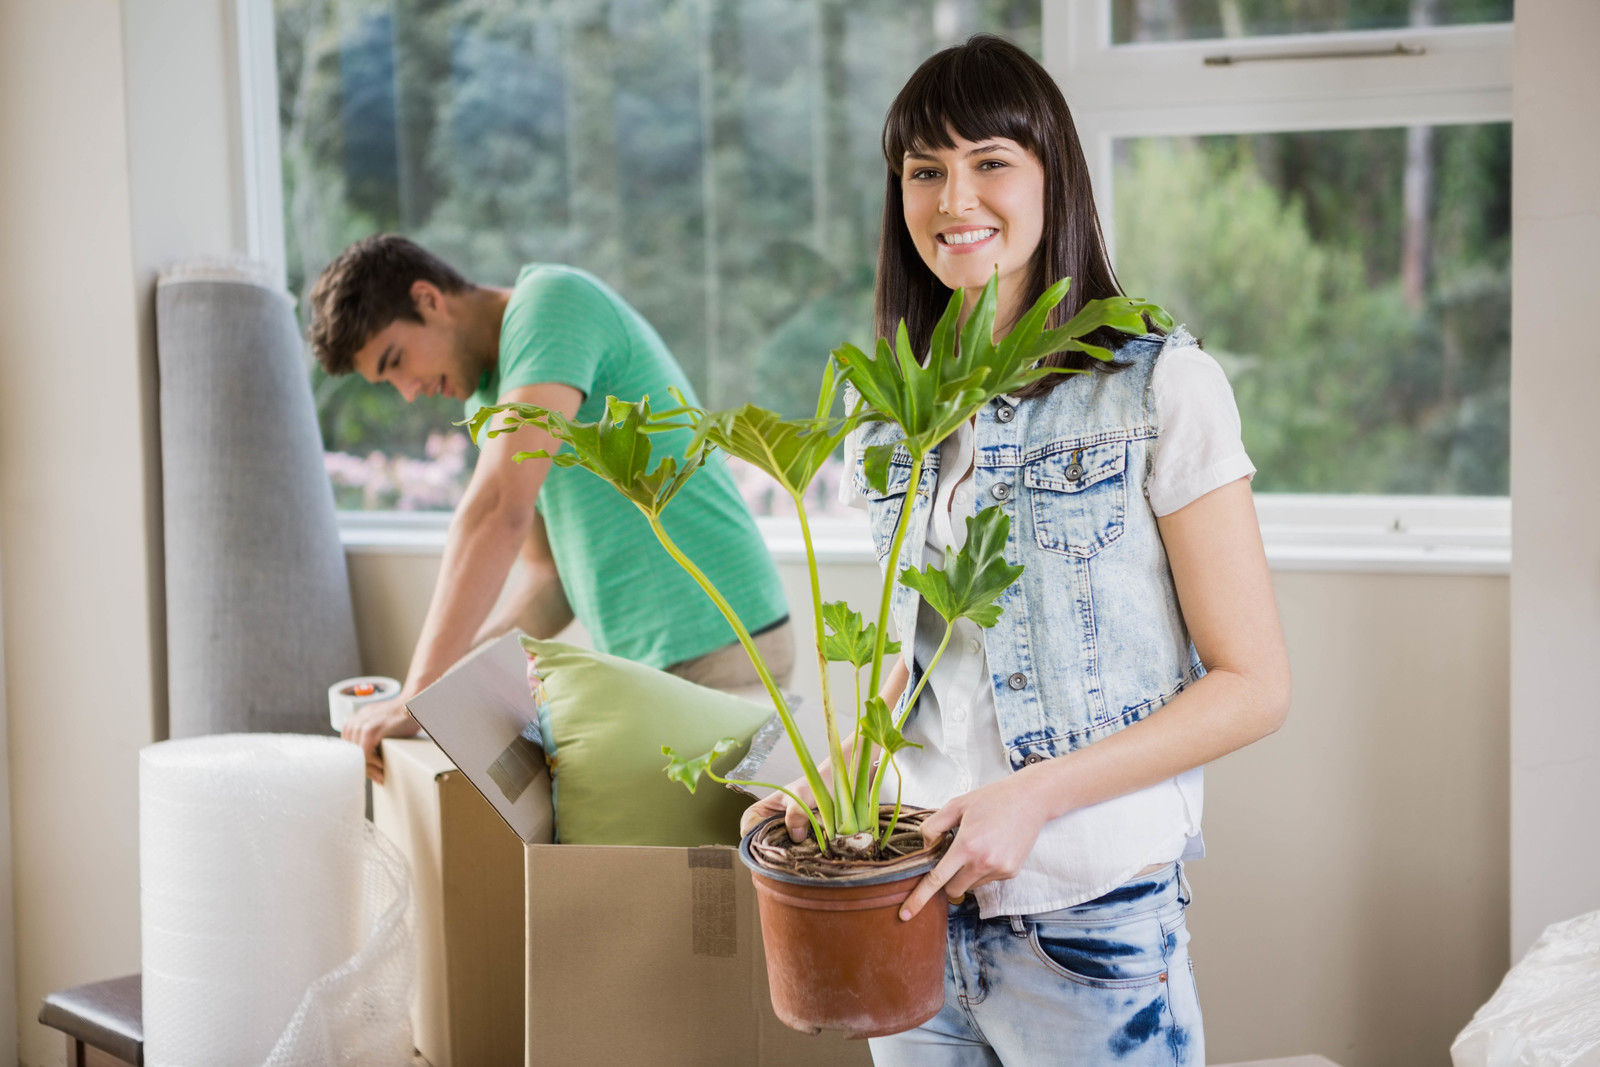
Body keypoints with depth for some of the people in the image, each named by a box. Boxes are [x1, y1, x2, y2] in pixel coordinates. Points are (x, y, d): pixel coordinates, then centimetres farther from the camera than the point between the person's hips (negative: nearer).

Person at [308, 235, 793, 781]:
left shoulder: (549, 298, -14)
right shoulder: (491, 397, 16)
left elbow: (501, 510, -25)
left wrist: (417, 697, -25)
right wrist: (453, 674, 2)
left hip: (712, 654, -9)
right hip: (646, 661, 9)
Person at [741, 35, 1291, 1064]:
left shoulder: (1163, 387, -8)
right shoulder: (895, 412, 9)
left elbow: (1253, 686, -9)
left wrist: (1036, 793, -18)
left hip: (1091, 920, -5)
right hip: (917, 905, 5)